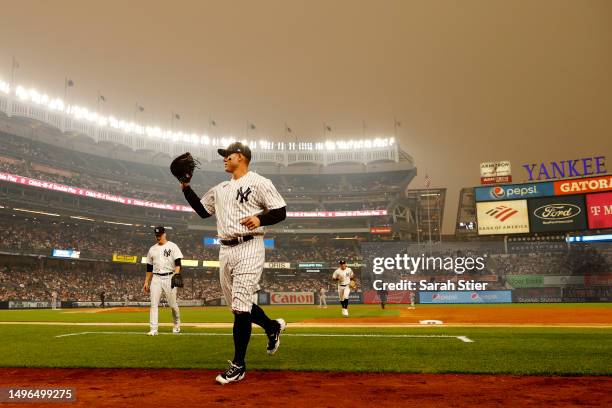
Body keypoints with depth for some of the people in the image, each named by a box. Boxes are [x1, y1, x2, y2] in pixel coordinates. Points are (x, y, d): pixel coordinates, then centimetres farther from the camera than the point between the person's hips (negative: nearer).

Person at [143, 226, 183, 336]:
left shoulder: (172, 246, 1)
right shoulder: (152, 249, 14)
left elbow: (178, 263, -7)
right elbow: (149, 268, 18)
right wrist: (146, 282, 13)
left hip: (169, 277, -4)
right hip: (156, 278, 4)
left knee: (172, 304, 1)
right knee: (154, 304, -6)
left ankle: (177, 325, 23)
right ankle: (153, 329, -5)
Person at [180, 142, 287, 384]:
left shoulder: (259, 182, -2)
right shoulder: (220, 189, 20)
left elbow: (281, 212, -6)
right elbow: (202, 210, 25)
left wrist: (259, 219, -23)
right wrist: (186, 187, 17)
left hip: (249, 248, -7)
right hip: (225, 250, 8)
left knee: (240, 307, -11)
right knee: (237, 305, 12)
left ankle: (238, 365, 0)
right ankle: (272, 326, 37)